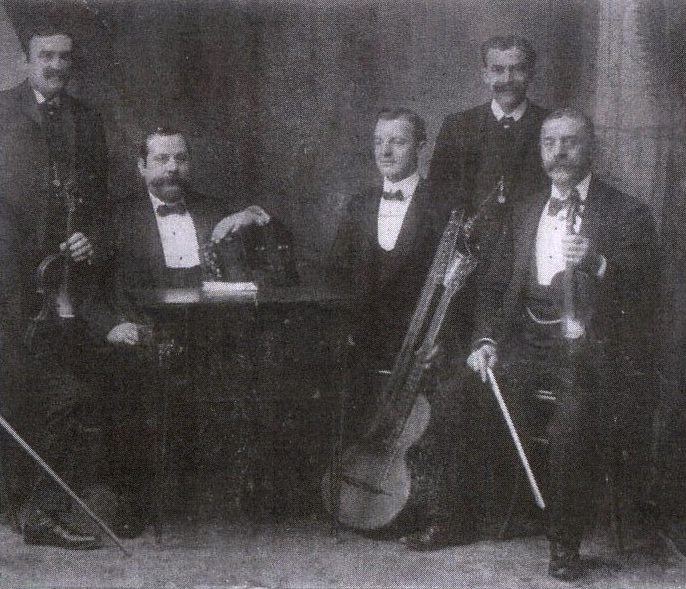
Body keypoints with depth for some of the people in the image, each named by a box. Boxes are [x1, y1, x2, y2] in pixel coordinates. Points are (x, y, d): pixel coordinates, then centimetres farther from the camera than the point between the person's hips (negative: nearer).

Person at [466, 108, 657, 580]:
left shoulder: (626, 214, 3)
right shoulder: (526, 216, 20)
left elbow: (644, 290, -10)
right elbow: (497, 287, 15)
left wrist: (598, 263, -29)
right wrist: (487, 341, -3)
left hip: (591, 351, -5)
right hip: (528, 345, 5)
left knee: (572, 421, -33)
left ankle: (565, 544, -14)